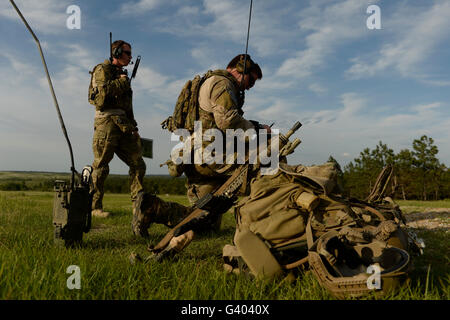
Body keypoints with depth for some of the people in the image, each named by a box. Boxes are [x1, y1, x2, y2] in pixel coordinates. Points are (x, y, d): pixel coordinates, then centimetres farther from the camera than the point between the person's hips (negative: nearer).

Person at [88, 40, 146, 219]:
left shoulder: (122, 74, 25)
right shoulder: (102, 70, 1)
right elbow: (103, 92, -18)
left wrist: (134, 128, 18)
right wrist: (121, 82, -6)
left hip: (123, 126, 8)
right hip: (107, 123, -8)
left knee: (138, 164, 3)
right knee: (101, 167, -4)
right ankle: (95, 206, 4)